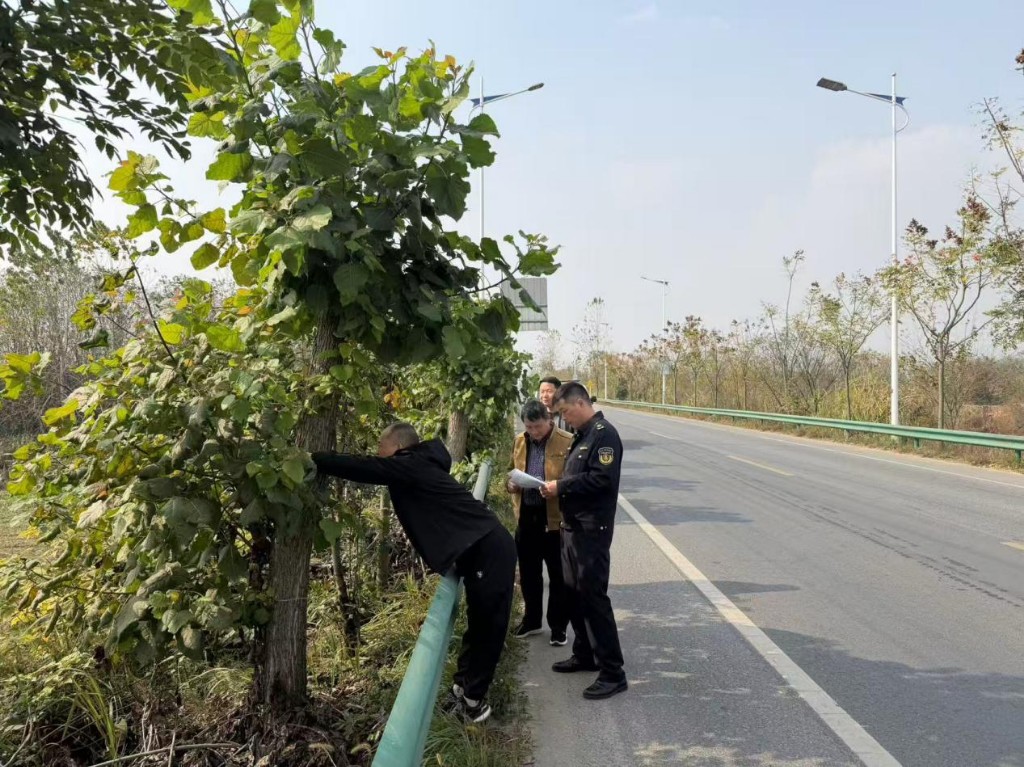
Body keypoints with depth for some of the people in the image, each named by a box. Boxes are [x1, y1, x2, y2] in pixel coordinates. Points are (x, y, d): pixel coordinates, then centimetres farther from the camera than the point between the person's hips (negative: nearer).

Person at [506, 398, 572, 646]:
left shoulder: (567, 442, -10)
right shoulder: (519, 441, 8)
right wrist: (511, 484, -2)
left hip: (555, 517, -5)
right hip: (526, 515, 5)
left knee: (558, 575, 7)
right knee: (528, 572, 16)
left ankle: (558, 626, 19)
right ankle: (532, 619, 32)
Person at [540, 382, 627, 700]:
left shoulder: (604, 434, -15)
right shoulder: (583, 435, 15)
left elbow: (603, 479, -24)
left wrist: (562, 486, -17)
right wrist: (558, 487, 1)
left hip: (592, 529, -10)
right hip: (573, 526, 10)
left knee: (593, 596, -8)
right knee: (573, 592, 16)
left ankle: (612, 672, -1)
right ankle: (584, 654, 31)